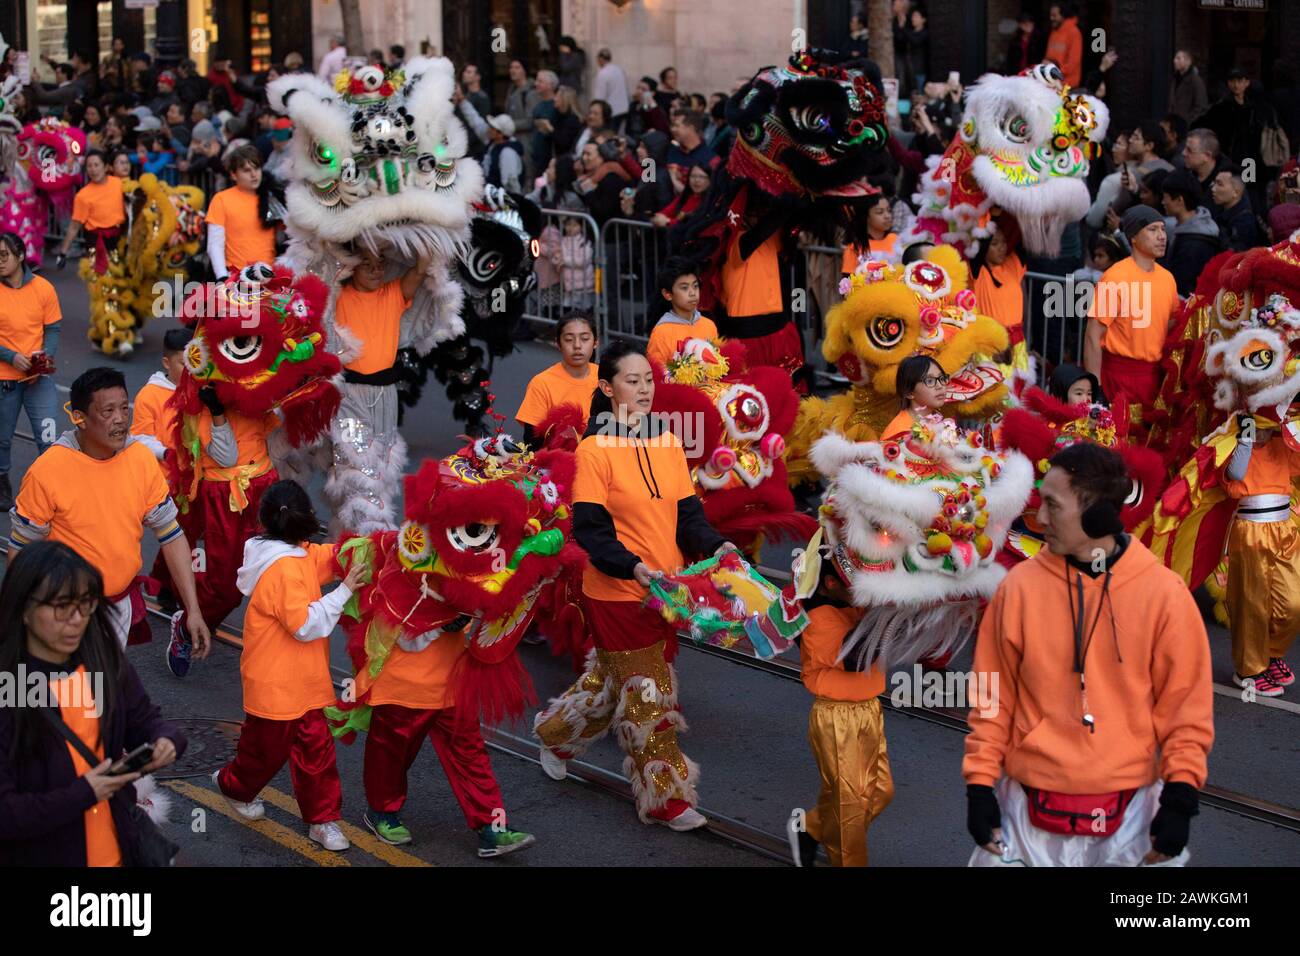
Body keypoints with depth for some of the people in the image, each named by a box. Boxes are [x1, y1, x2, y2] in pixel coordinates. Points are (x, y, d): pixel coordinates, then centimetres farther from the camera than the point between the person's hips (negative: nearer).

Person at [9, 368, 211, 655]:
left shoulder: (141, 458, -8)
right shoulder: (46, 471, -19)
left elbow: (171, 536, -2)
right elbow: (21, 549, -9)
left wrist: (194, 610, -6)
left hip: (121, 605, 4)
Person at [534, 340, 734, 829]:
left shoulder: (667, 442, 5)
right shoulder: (595, 449, -13)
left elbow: (686, 511, 7)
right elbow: (590, 528, -15)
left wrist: (714, 545, -12)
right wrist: (632, 567, -27)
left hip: (665, 587, 6)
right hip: (616, 592, -6)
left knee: (615, 676, 20)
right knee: (646, 693, 0)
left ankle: (556, 735, 43)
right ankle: (665, 797, 11)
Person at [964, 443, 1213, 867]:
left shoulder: (1163, 592, -6)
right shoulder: (1019, 586, -3)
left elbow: (1186, 702, -1)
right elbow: (994, 696, 4)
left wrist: (1180, 796, -6)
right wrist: (980, 783, 0)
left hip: (1129, 806, -1)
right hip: (1030, 805, 1)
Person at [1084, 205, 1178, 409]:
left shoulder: (1167, 278, 8)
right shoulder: (1115, 277, -11)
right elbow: (1093, 337, -12)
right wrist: (1095, 390, -16)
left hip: (1155, 374, 6)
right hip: (1120, 374, -6)